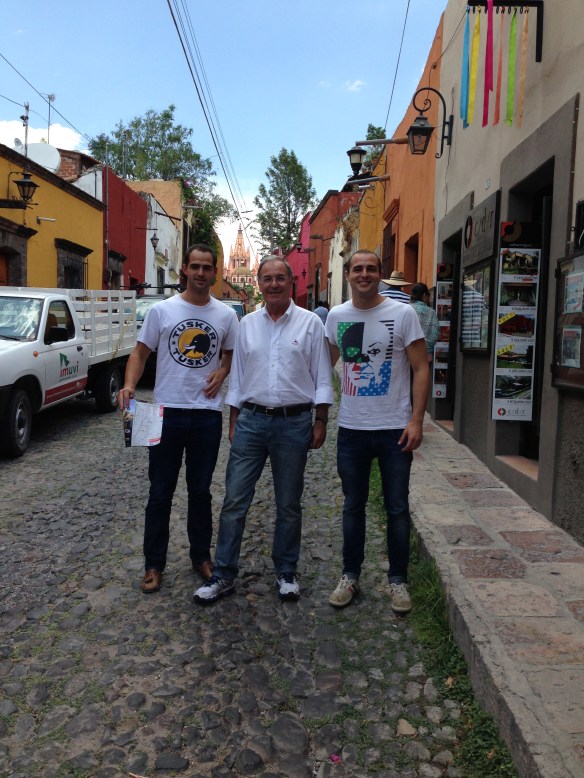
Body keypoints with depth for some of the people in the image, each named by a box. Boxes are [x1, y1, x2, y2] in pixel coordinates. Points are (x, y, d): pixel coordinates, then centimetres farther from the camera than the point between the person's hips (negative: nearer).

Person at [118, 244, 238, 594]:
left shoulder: (226, 315, 4)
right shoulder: (161, 310, -1)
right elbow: (141, 353, 1)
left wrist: (222, 372, -6)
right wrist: (130, 385, -17)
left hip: (207, 414, 1)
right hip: (167, 412, -1)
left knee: (201, 491, 13)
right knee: (161, 493, 8)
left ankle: (201, 555, 30)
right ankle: (154, 564, 22)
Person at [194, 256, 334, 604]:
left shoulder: (310, 323, -1)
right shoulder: (247, 324, 8)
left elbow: (322, 377, 0)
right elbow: (237, 376, 11)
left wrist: (321, 422, -4)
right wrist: (233, 421, 10)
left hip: (294, 423, -2)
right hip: (251, 421, 2)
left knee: (289, 505, 10)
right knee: (234, 501, 3)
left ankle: (287, 573, 27)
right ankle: (223, 575, 16)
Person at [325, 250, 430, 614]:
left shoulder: (403, 314, -6)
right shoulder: (336, 316, 4)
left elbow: (421, 369, -6)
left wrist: (416, 421, -13)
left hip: (395, 429, -3)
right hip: (351, 429, 3)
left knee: (397, 508, 8)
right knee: (353, 506, 14)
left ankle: (398, 580, 25)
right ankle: (350, 576, 29)